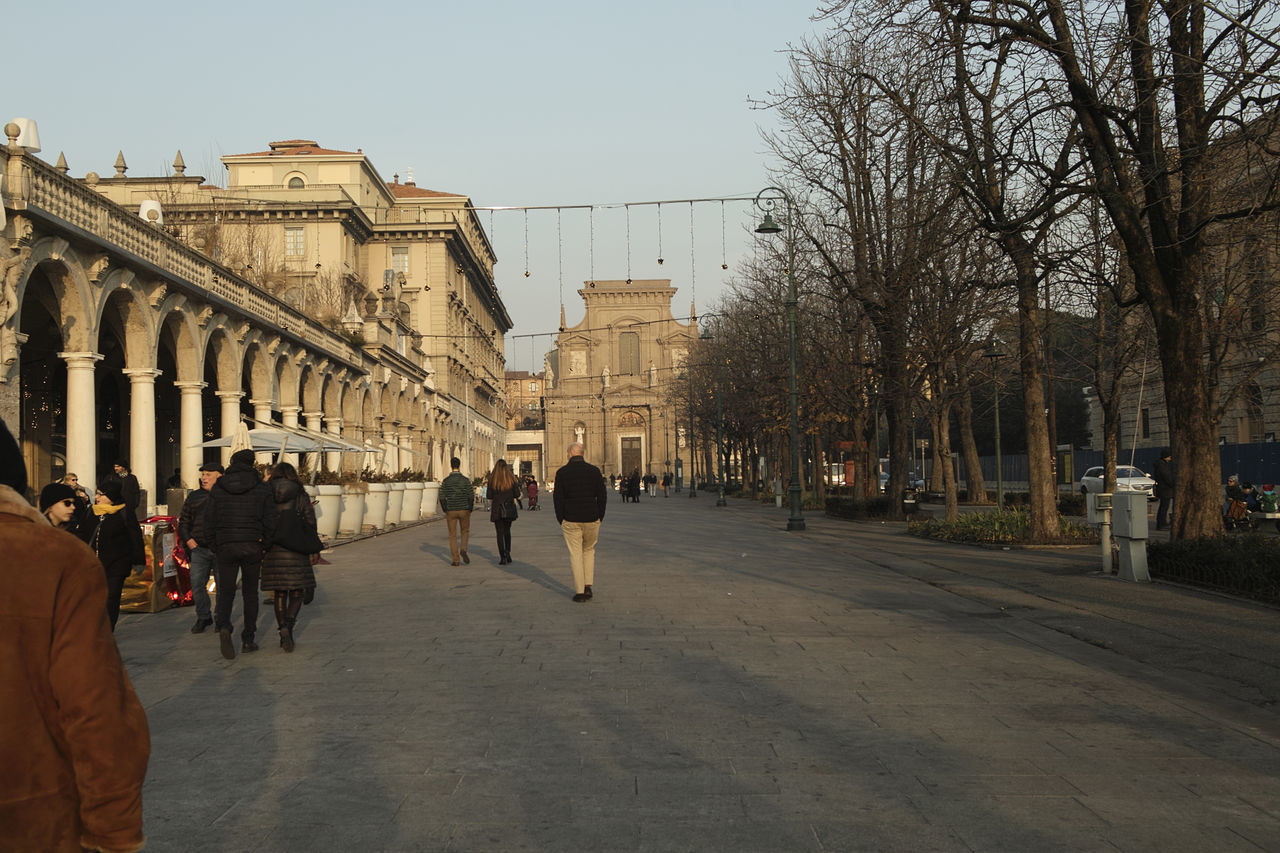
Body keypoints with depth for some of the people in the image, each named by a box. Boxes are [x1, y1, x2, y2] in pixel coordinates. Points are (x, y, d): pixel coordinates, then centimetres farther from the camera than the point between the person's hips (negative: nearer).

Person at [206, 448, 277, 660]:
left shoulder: (218, 488, 3)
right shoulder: (261, 488, 1)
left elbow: (209, 521, 3)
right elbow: (270, 520, -2)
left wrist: (215, 547, 11)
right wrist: (263, 545, 7)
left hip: (226, 547, 0)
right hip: (252, 546, 0)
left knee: (225, 592, 4)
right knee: (250, 592, 12)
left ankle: (223, 626, -23)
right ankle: (248, 639, 12)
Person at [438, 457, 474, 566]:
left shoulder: (446, 481, -4)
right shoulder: (465, 480, -6)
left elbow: (442, 498, -5)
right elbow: (471, 496, -8)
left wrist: (445, 511, 6)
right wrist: (470, 510, 5)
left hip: (451, 511, 0)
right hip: (464, 510, 0)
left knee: (453, 535, 7)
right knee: (465, 531, 20)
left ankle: (455, 560, 3)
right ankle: (463, 550, -4)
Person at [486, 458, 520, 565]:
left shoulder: (492, 479, -6)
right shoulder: (511, 478, -3)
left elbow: (489, 496, -4)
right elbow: (516, 494, 0)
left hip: (497, 509, -2)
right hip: (509, 509, 2)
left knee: (500, 533, 4)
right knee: (507, 531, 19)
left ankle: (502, 557, -2)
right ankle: (507, 552, 2)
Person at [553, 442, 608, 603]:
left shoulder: (562, 472, -4)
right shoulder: (594, 471, 1)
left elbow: (558, 498, -4)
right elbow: (602, 496, 2)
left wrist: (561, 519, 4)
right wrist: (599, 517, 10)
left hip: (570, 520, -2)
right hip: (592, 520, 2)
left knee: (575, 555, 4)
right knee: (589, 550, 20)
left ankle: (579, 591, 1)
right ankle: (588, 586, 12)